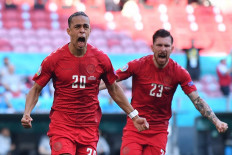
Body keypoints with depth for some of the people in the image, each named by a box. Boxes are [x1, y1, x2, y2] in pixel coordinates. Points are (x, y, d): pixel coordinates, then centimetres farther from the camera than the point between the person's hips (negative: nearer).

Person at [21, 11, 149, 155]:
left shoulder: (101, 59, 1)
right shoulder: (54, 59, -5)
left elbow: (114, 89, 15)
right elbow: (36, 89, 4)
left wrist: (134, 116, 14)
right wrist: (27, 113, -12)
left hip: (89, 127, 2)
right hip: (61, 126, -2)